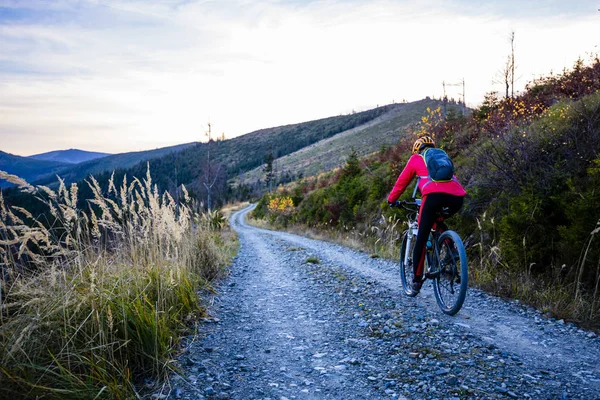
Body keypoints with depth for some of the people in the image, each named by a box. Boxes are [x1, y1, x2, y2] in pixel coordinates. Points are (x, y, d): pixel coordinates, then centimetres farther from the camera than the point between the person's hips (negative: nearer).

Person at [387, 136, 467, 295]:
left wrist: (391, 200, 40)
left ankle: (417, 279, 8)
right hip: (457, 198, 4)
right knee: (437, 221, 34)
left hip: (434, 195, -4)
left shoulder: (416, 159, 23)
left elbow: (401, 182, 27)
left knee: (421, 239, 6)